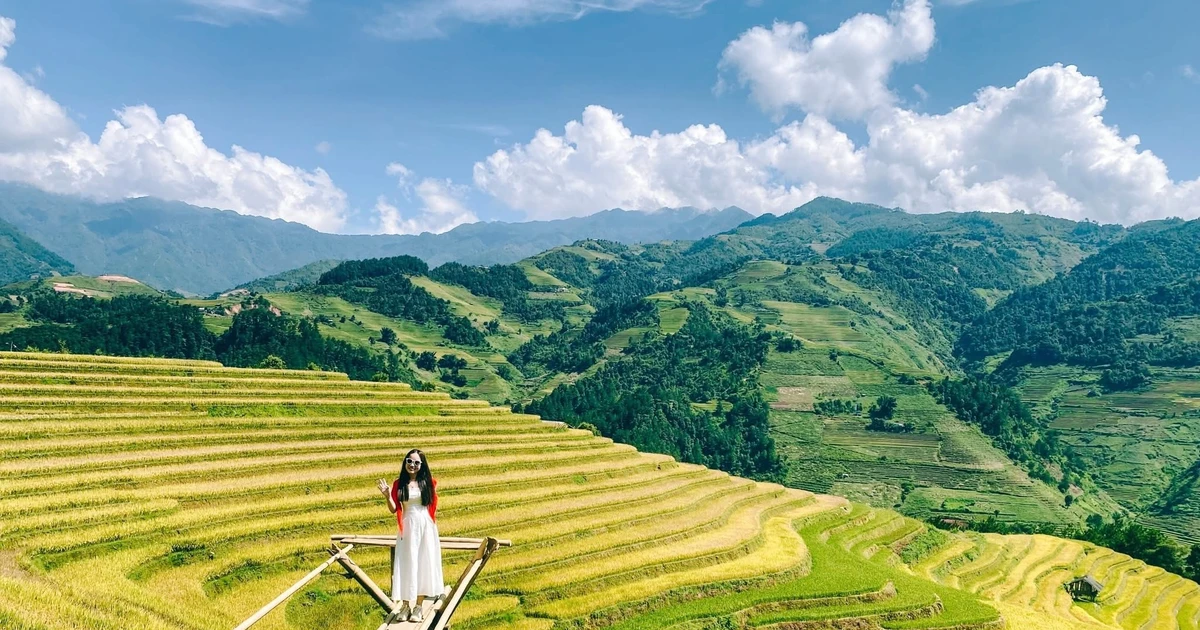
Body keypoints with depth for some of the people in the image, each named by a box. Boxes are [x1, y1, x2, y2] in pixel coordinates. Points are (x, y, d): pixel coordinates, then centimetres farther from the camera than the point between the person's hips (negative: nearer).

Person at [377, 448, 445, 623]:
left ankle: (418, 606, 10)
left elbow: (433, 507, 7)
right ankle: (405, 605, 13)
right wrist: (387, 496, -15)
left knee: (424, 563, 2)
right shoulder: (399, 484, 1)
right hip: (408, 527, 0)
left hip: (426, 527, 0)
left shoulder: (428, 482, 1)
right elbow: (394, 509, -1)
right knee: (407, 563, 3)